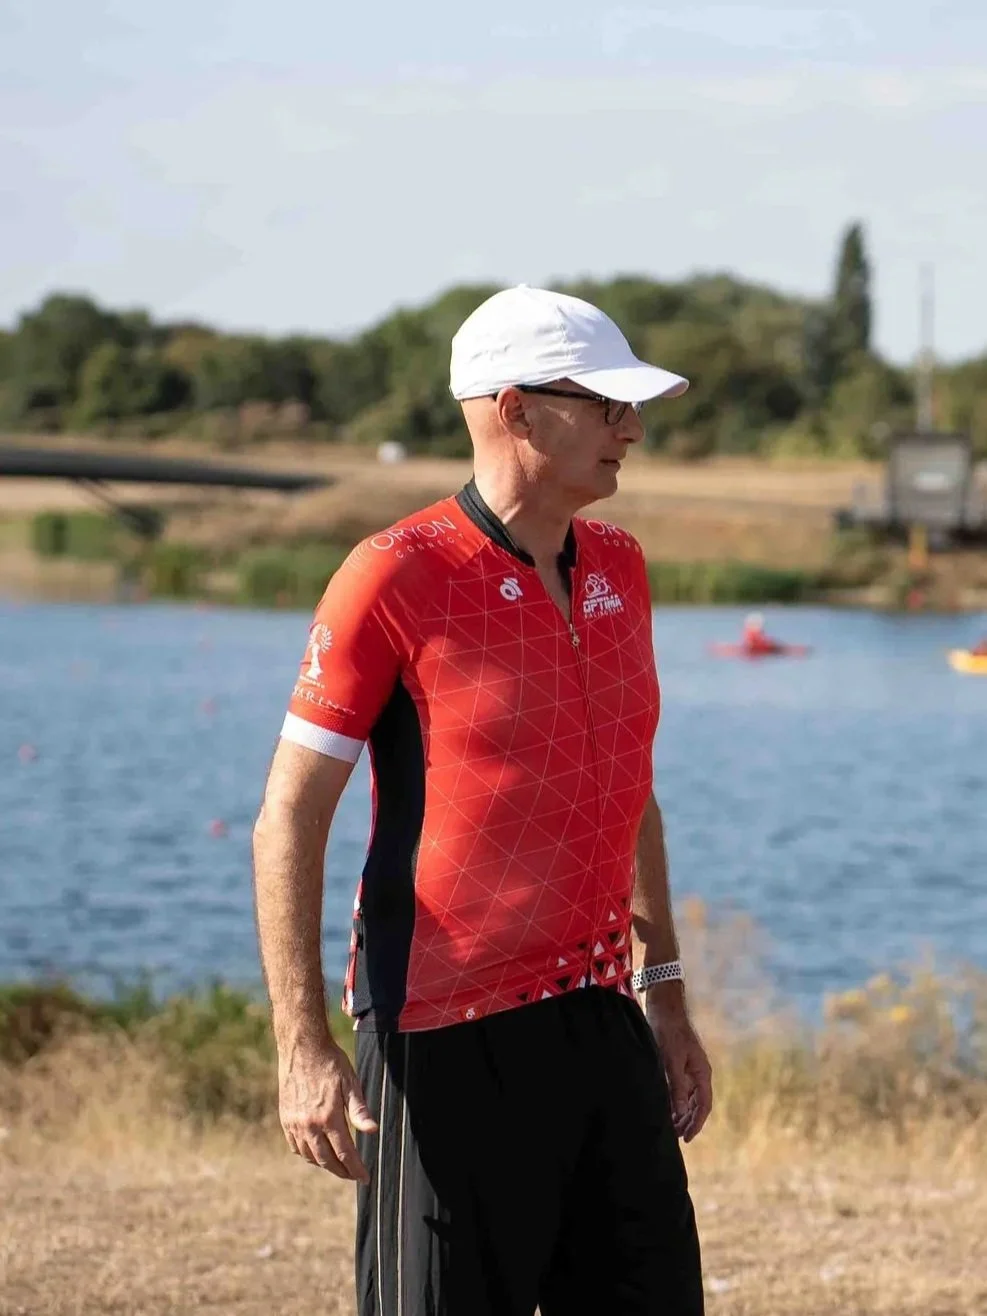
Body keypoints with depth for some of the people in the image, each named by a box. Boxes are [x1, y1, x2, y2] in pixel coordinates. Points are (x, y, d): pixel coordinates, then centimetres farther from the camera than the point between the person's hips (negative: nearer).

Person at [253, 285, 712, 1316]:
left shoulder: (618, 569, 11)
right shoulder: (396, 576, -10)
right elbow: (288, 821, -11)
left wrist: (664, 993, 21)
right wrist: (303, 1049, -17)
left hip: (600, 1025, 7)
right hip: (449, 1038, -7)